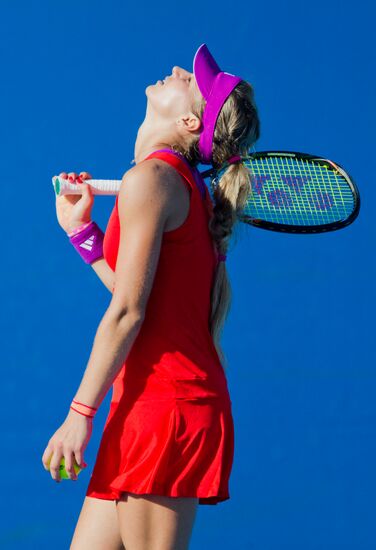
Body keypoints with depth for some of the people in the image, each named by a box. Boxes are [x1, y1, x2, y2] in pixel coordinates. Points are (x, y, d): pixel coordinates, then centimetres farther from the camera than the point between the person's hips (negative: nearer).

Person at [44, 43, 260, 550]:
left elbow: (128, 312, -15)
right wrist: (83, 231, 23)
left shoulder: (152, 177, -10)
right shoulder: (186, 186, 16)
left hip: (164, 404, -9)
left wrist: (80, 412, -13)